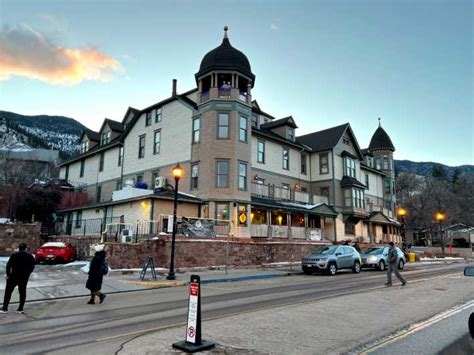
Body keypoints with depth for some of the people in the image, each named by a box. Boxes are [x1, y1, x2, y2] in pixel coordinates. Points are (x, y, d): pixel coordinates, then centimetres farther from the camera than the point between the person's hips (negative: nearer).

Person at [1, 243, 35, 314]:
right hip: (24, 278, 3)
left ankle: (5, 308, 6)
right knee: (22, 293, 10)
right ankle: (20, 309, 10)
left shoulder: (14, 255, -6)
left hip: (14, 276, -3)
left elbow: (9, 265, -10)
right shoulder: (30, 256, 3)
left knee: (8, 292, 8)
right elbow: (32, 267, 5)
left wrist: (8, 274, -2)